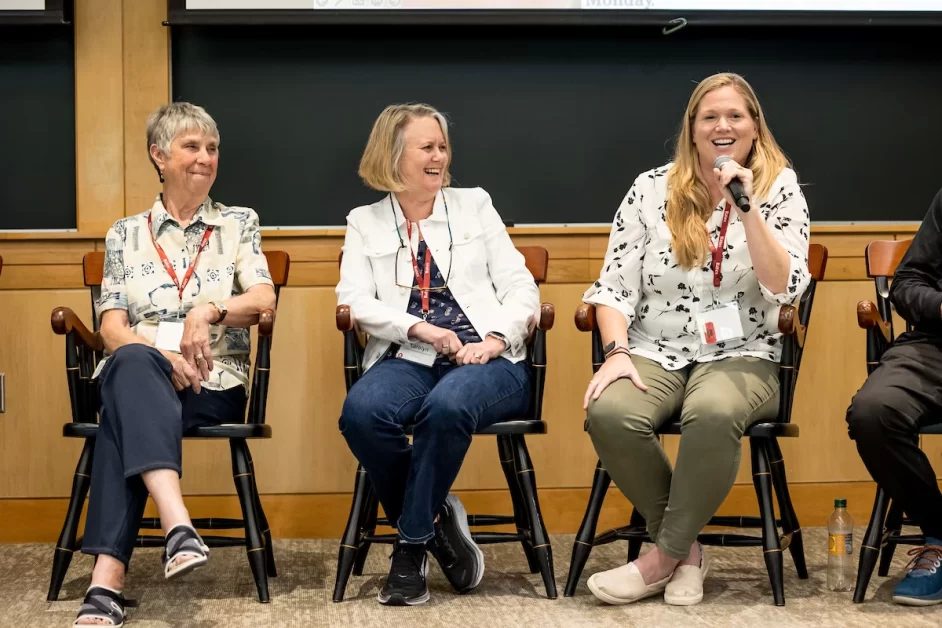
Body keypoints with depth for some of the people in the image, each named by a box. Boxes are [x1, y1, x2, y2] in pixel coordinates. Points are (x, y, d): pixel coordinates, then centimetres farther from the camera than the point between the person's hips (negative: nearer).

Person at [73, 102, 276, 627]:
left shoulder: (240, 223, 15)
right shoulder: (126, 234, 17)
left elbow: (264, 299, -1)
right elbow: (113, 328, 6)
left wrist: (209, 310, -23)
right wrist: (163, 353, -16)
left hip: (212, 383, -1)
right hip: (139, 374, 1)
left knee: (127, 411, -37)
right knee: (133, 364, -40)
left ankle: (108, 577, -49)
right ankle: (179, 526, -58)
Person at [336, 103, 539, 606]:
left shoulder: (474, 206, 17)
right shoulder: (364, 222, 16)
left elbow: (520, 287, 10)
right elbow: (354, 300, 1)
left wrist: (495, 339, -10)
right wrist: (421, 329, -15)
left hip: (486, 361, -1)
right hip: (408, 359, 1)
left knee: (447, 406, -36)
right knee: (361, 412, -33)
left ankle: (412, 545, -18)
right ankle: (436, 522, -10)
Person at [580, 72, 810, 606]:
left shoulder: (780, 190, 3)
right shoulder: (651, 189, 5)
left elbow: (786, 288, -9)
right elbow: (616, 284, 3)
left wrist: (747, 209, -16)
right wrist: (617, 352, -13)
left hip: (741, 356, -2)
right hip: (655, 354, 2)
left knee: (713, 413, -38)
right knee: (610, 413, -32)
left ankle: (666, 556, -17)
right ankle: (687, 547, -10)